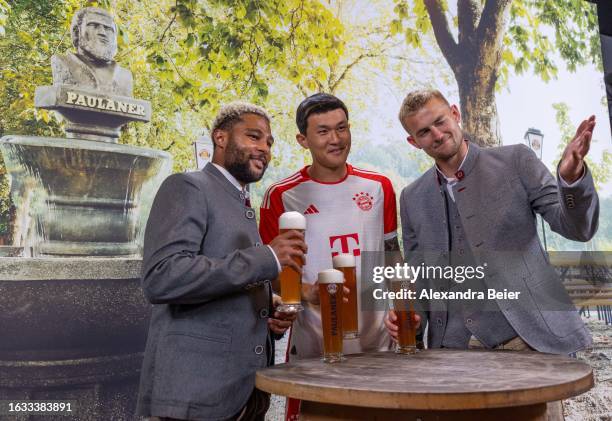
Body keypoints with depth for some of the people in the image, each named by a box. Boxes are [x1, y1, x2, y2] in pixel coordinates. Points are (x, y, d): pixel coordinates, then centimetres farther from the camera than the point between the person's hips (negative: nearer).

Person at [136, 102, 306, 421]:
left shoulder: (244, 208, 17)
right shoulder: (186, 188, -8)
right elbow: (161, 278, -24)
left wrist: (267, 315, 5)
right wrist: (266, 258, -23)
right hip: (197, 391, -8)